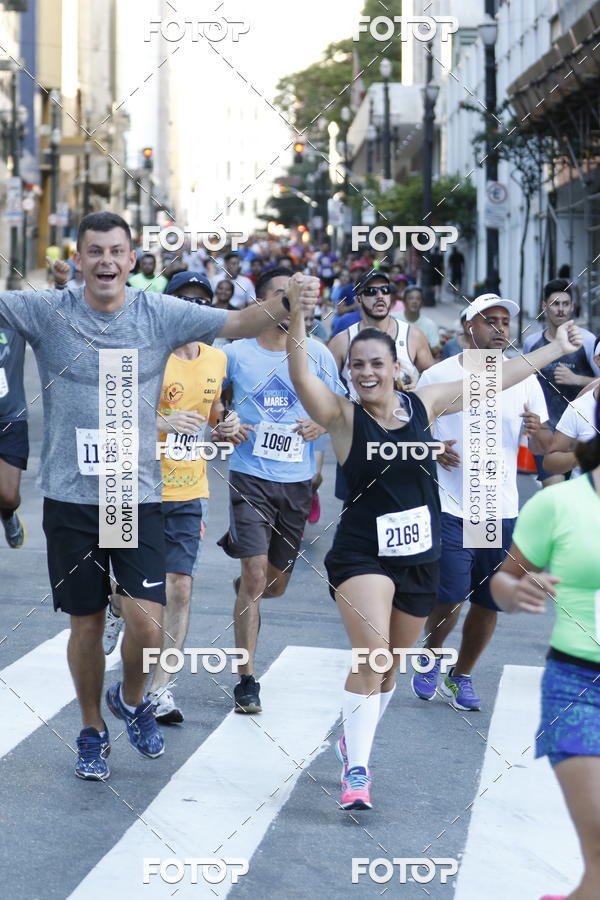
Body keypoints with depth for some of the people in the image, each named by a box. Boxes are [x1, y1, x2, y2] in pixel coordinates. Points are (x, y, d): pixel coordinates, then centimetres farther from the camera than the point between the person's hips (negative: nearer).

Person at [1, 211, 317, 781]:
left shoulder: (160, 314, -3)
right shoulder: (47, 313, -4)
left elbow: (237, 323, -9)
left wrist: (285, 307, -27)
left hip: (138, 497, 0)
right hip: (71, 498, 0)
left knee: (146, 623, -9)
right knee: (86, 623, 10)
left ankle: (130, 699, 23)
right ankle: (92, 731, 32)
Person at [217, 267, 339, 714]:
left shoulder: (317, 353, 3)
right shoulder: (236, 352, -2)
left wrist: (322, 424, -9)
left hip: (297, 480, 3)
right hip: (251, 475, -3)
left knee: (277, 583, 12)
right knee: (255, 576, -12)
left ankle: (245, 590, 50)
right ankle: (247, 680, -3)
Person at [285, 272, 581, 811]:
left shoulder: (424, 404, 0)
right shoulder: (343, 417, -10)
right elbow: (301, 377, -28)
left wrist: (557, 348, 15)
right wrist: (297, 318, -42)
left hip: (421, 558, 4)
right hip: (362, 556, -4)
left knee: (392, 664, 15)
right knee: (372, 655, -19)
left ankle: (354, 742, 37)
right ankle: (356, 769, -9)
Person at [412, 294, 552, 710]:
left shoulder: (525, 380, 5)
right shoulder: (438, 376, -1)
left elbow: (544, 448, 7)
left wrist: (539, 431, -15)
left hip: (501, 511, 3)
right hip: (450, 507, -3)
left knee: (488, 603, 6)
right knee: (450, 598, -9)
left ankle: (462, 676, 27)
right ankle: (432, 657, 21)